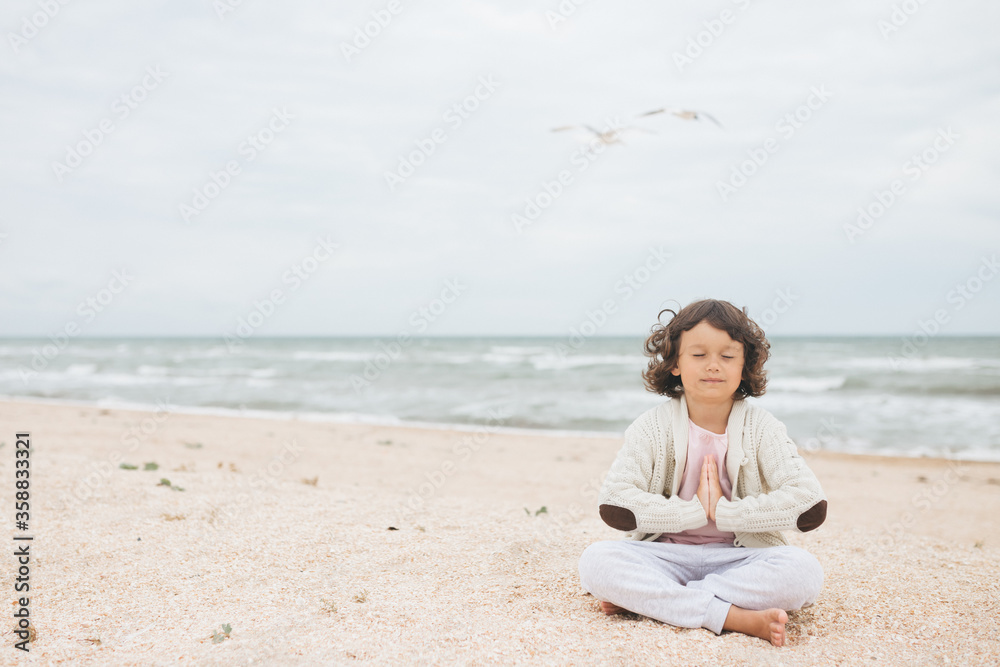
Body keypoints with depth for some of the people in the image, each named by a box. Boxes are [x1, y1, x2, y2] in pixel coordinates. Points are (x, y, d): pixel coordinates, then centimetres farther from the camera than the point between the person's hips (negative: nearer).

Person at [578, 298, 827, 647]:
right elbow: (614, 505, -14)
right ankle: (736, 617, -31)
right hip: (665, 553, 0)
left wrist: (721, 510, -17)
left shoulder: (761, 427, -3)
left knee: (804, 570, -29)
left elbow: (811, 507, -14)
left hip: (739, 558, 1)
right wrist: (696, 511, -16)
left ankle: (645, 598, -24)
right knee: (595, 561, -28)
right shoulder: (653, 426, -4)